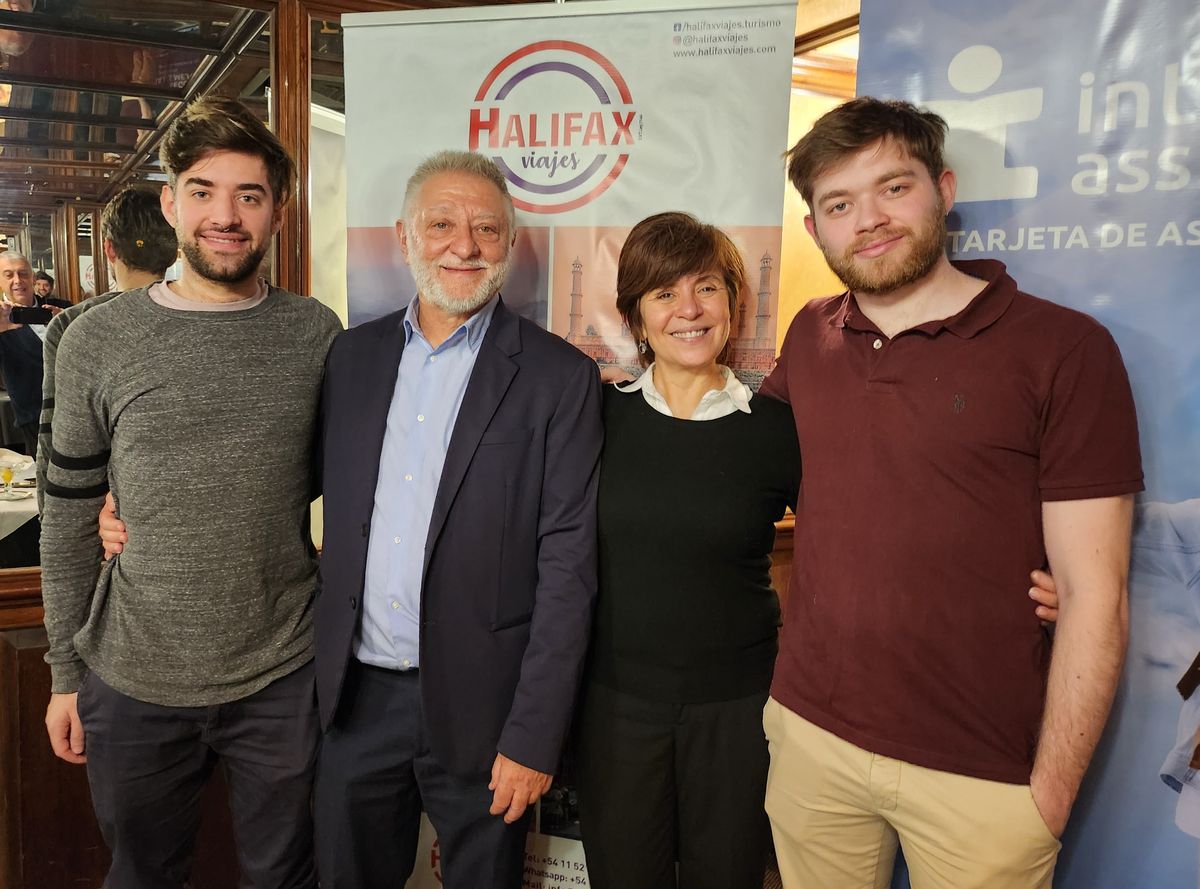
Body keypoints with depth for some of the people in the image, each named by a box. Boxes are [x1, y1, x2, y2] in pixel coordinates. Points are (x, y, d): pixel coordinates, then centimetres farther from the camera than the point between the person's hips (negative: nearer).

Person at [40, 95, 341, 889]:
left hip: (284, 681, 0)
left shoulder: (315, 334, -3)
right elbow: (68, 521, 1)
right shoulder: (98, 341, -5)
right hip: (134, 686, 1)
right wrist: (66, 673, 3)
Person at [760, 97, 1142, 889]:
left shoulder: (1064, 349, -10)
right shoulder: (809, 339, 2)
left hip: (981, 773, -3)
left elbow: (1095, 597, -10)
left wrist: (1051, 793, -10)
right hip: (809, 734, 4)